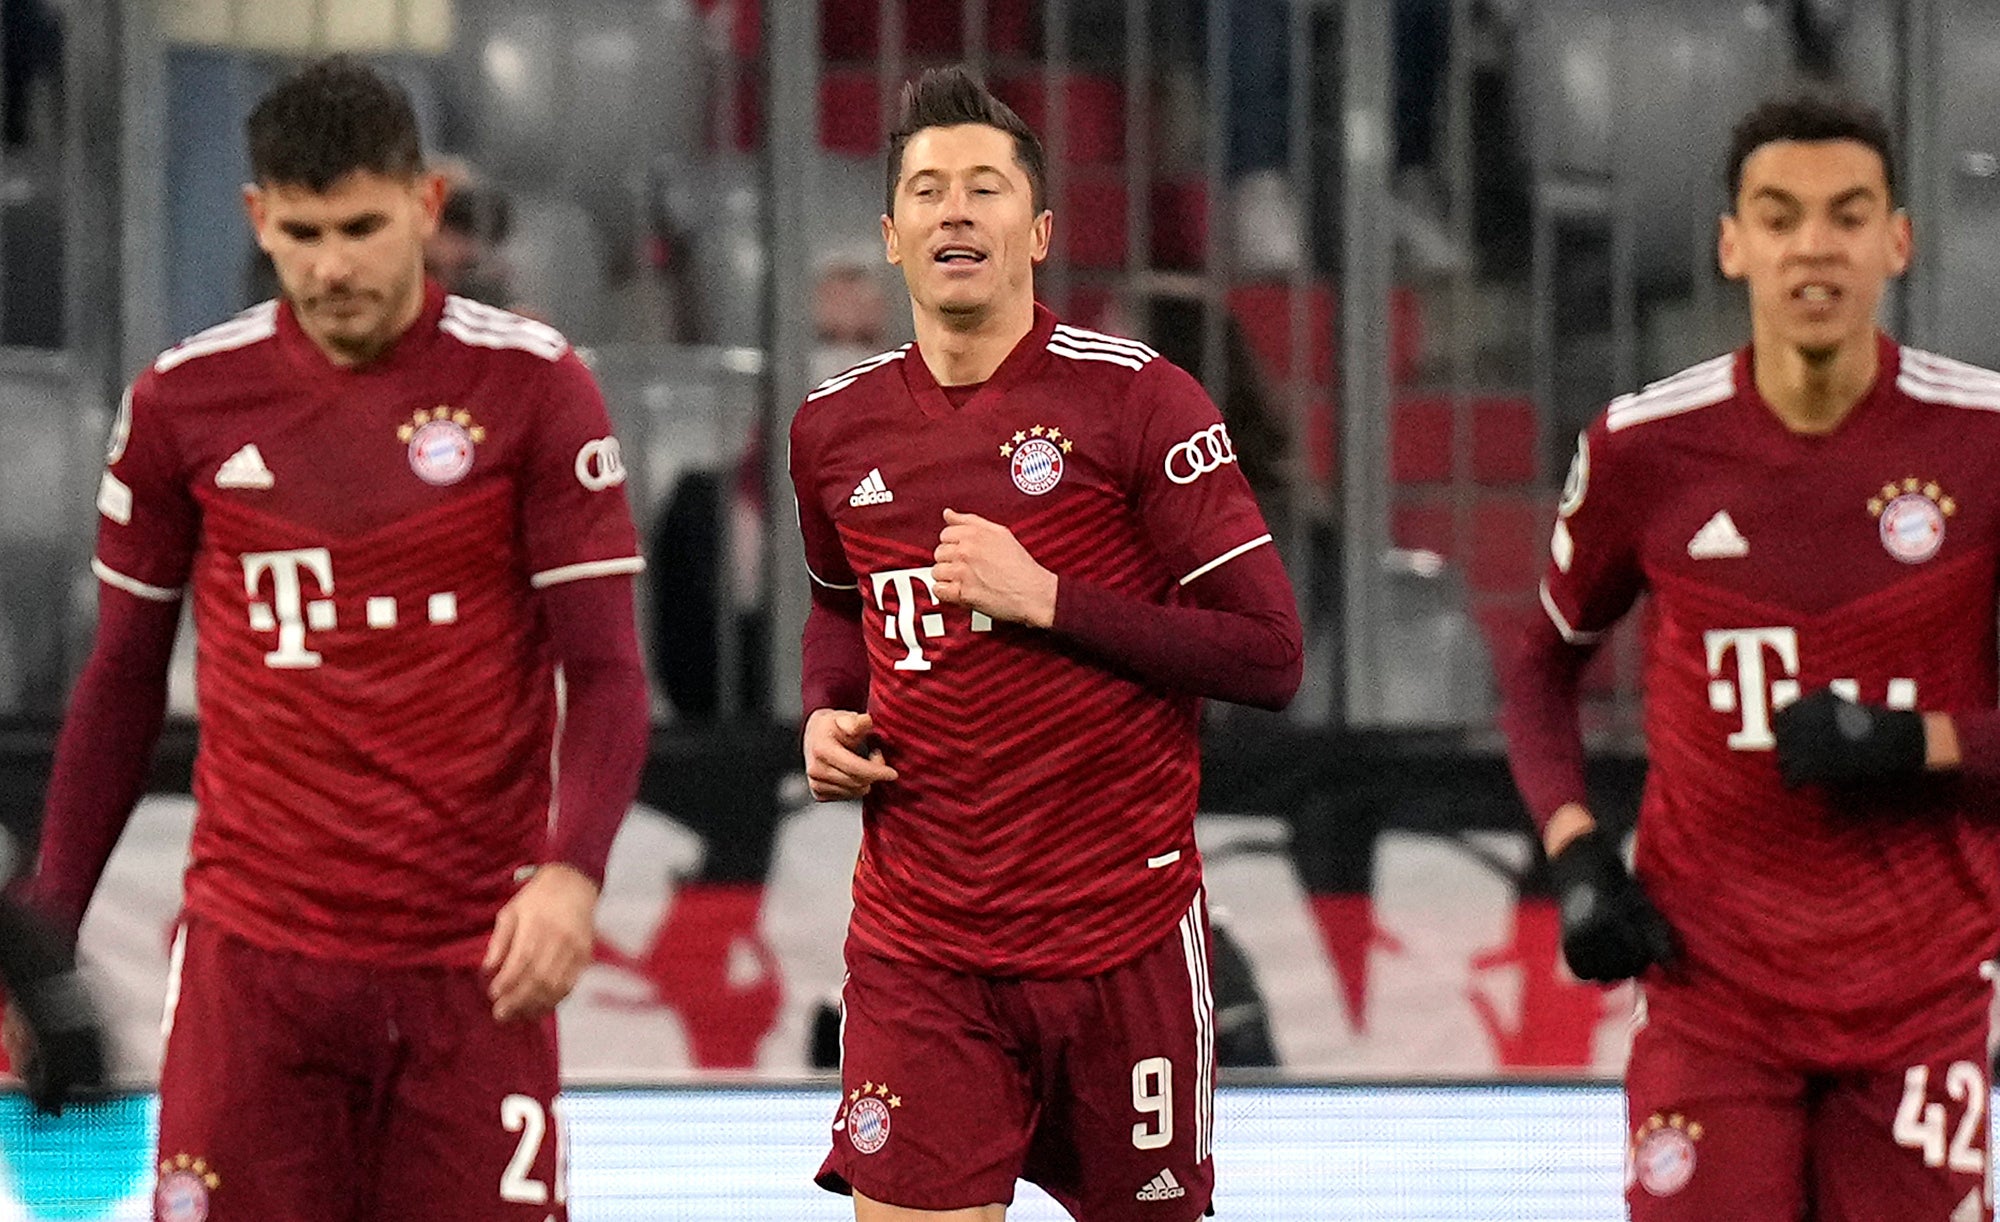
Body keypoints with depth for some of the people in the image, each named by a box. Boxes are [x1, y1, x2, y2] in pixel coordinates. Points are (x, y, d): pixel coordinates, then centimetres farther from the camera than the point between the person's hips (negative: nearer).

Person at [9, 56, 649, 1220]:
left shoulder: (531, 384, -3)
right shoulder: (185, 399, 4)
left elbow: (606, 674, -4)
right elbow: (124, 677, 14)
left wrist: (572, 872, -21)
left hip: (472, 958, -1)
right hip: (253, 951, 1)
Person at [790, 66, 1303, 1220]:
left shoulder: (1136, 399, -7)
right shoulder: (836, 428, 7)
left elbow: (1270, 658, -11)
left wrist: (1047, 599, -18)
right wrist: (827, 714, 7)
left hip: (1124, 936, -2)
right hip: (918, 943, 2)